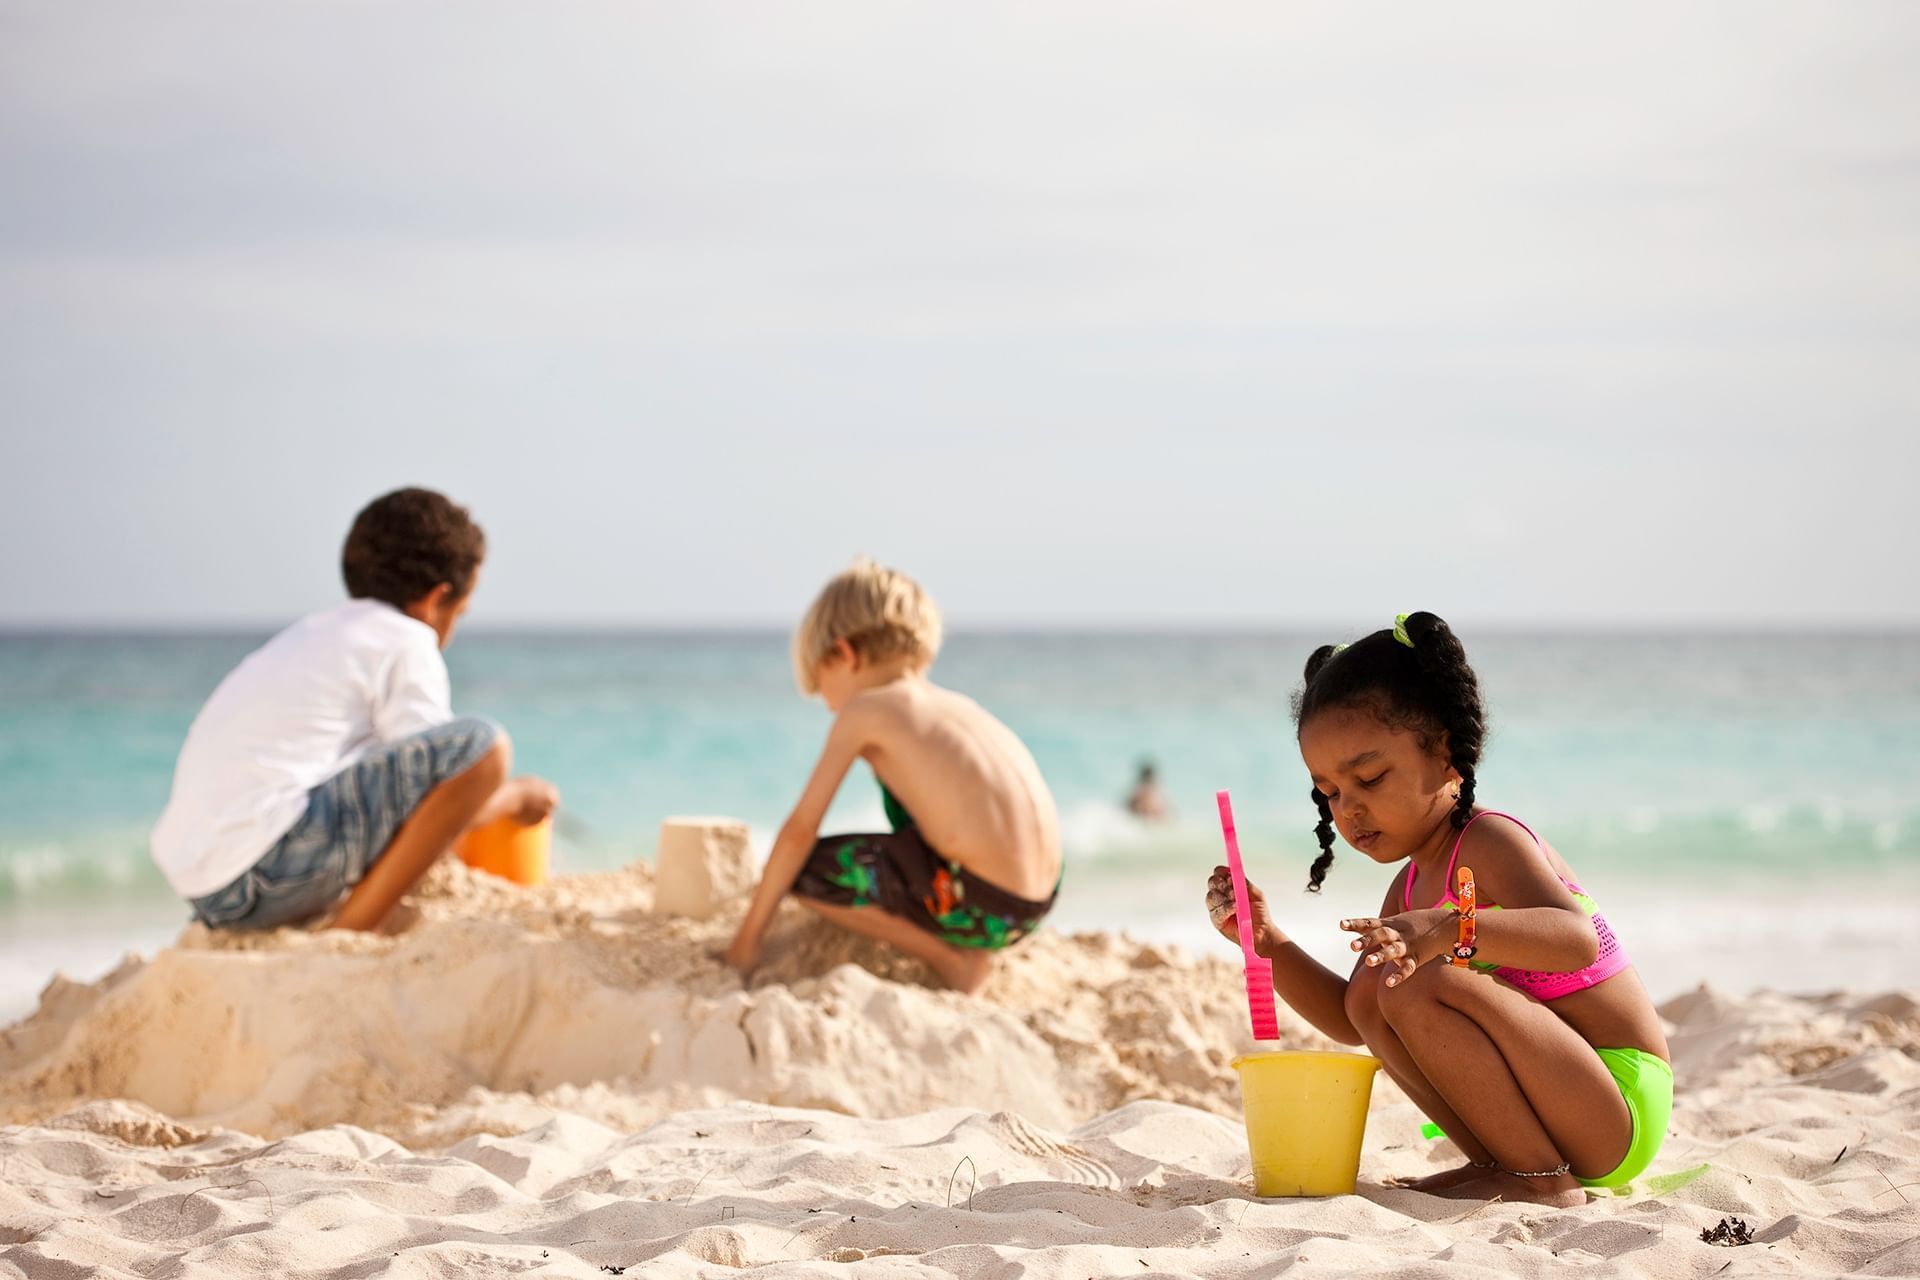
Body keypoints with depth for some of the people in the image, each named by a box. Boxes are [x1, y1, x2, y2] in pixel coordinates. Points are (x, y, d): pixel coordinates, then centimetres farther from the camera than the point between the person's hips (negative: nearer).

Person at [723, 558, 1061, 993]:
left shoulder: (863, 711, -1)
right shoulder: (956, 705, 20)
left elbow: (800, 831, 0)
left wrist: (748, 936, 9)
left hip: (978, 907, -8)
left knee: (801, 868, 2)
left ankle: (951, 957, -1)